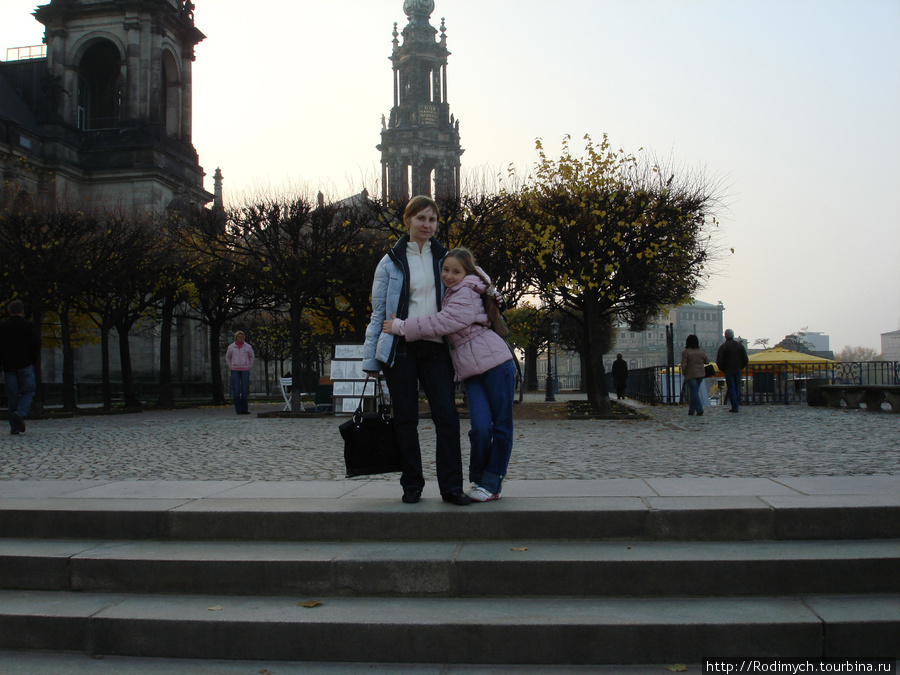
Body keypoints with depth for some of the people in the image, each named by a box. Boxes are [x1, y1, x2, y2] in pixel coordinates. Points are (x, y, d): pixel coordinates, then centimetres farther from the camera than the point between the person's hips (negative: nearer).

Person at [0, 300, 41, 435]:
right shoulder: (28, 325, 1)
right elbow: (36, 345, -1)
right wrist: (34, 361, 9)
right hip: (25, 365, -2)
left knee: (12, 396, 6)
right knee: (28, 392, 5)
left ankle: (14, 427, 5)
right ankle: (20, 414, -22)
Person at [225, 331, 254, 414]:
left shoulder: (248, 347, 4)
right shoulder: (231, 347, 4)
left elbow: (252, 357, 18)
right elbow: (227, 357, 18)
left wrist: (249, 367, 8)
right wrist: (230, 367, 8)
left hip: (245, 370, 0)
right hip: (235, 370, 0)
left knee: (245, 390, 0)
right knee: (236, 390, -4)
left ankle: (244, 409, 5)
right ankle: (238, 409, 0)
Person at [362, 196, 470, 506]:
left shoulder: (444, 258, 13)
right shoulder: (391, 262, 7)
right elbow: (378, 313, 6)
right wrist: (370, 359, 2)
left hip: (435, 347, 2)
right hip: (400, 348, -1)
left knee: (447, 415, -8)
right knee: (405, 419, 3)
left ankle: (451, 486, -2)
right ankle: (411, 486, 13)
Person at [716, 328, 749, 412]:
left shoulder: (723, 346, -7)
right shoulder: (739, 345, 4)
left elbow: (719, 361, -9)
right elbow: (746, 359, 4)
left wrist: (722, 369, 6)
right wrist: (741, 367, 16)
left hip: (728, 371, -3)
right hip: (738, 370, 3)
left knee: (731, 388, -2)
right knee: (737, 387, 12)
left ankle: (734, 407, -8)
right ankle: (736, 404, 14)